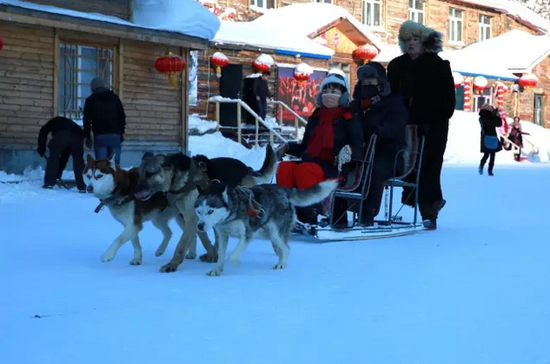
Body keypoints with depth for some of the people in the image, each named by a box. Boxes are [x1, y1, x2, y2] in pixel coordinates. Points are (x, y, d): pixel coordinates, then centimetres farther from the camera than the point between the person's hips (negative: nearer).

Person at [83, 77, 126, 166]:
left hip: (100, 135, -2)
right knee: (115, 163, 0)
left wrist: (87, 136, 10)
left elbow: (87, 119, 6)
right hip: (115, 135, 2)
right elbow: (122, 116, 15)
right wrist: (121, 133, 20)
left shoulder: (91, 100, 8)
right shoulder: (114, 97, 14)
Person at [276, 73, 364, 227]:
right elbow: (304, 148, 26)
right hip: (311, 161, 6)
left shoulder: (349, 120, 4)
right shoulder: (315, 119, 21)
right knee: (284, 168, -24)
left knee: (304, 169, -35)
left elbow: (359, 150, -6)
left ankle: (309, 214, -33)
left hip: (334, 168, -6)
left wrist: (349, 153, -30)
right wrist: (288, 148, 7)